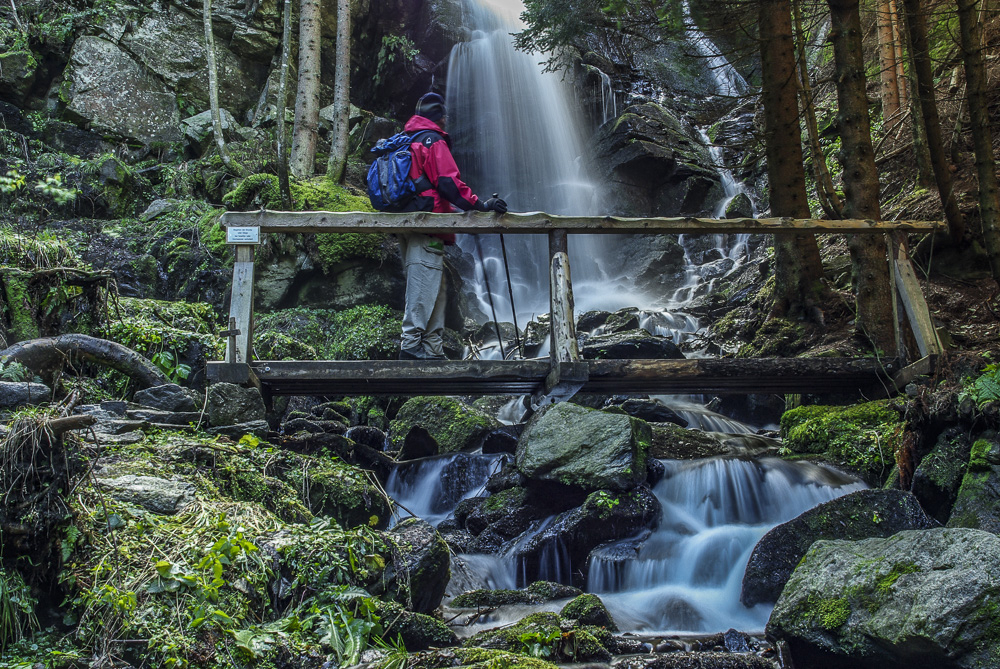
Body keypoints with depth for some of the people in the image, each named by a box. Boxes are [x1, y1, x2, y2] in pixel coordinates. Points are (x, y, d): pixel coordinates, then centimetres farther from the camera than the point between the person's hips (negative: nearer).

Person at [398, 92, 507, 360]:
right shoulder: (433, 141, -6)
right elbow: (448, 182, -15)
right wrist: (481, 205, -16)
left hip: (408, 225, 10)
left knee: (435, 290, 11)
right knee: (423, 289, -10)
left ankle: (433, 349, 11)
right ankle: (411, 346, -13)